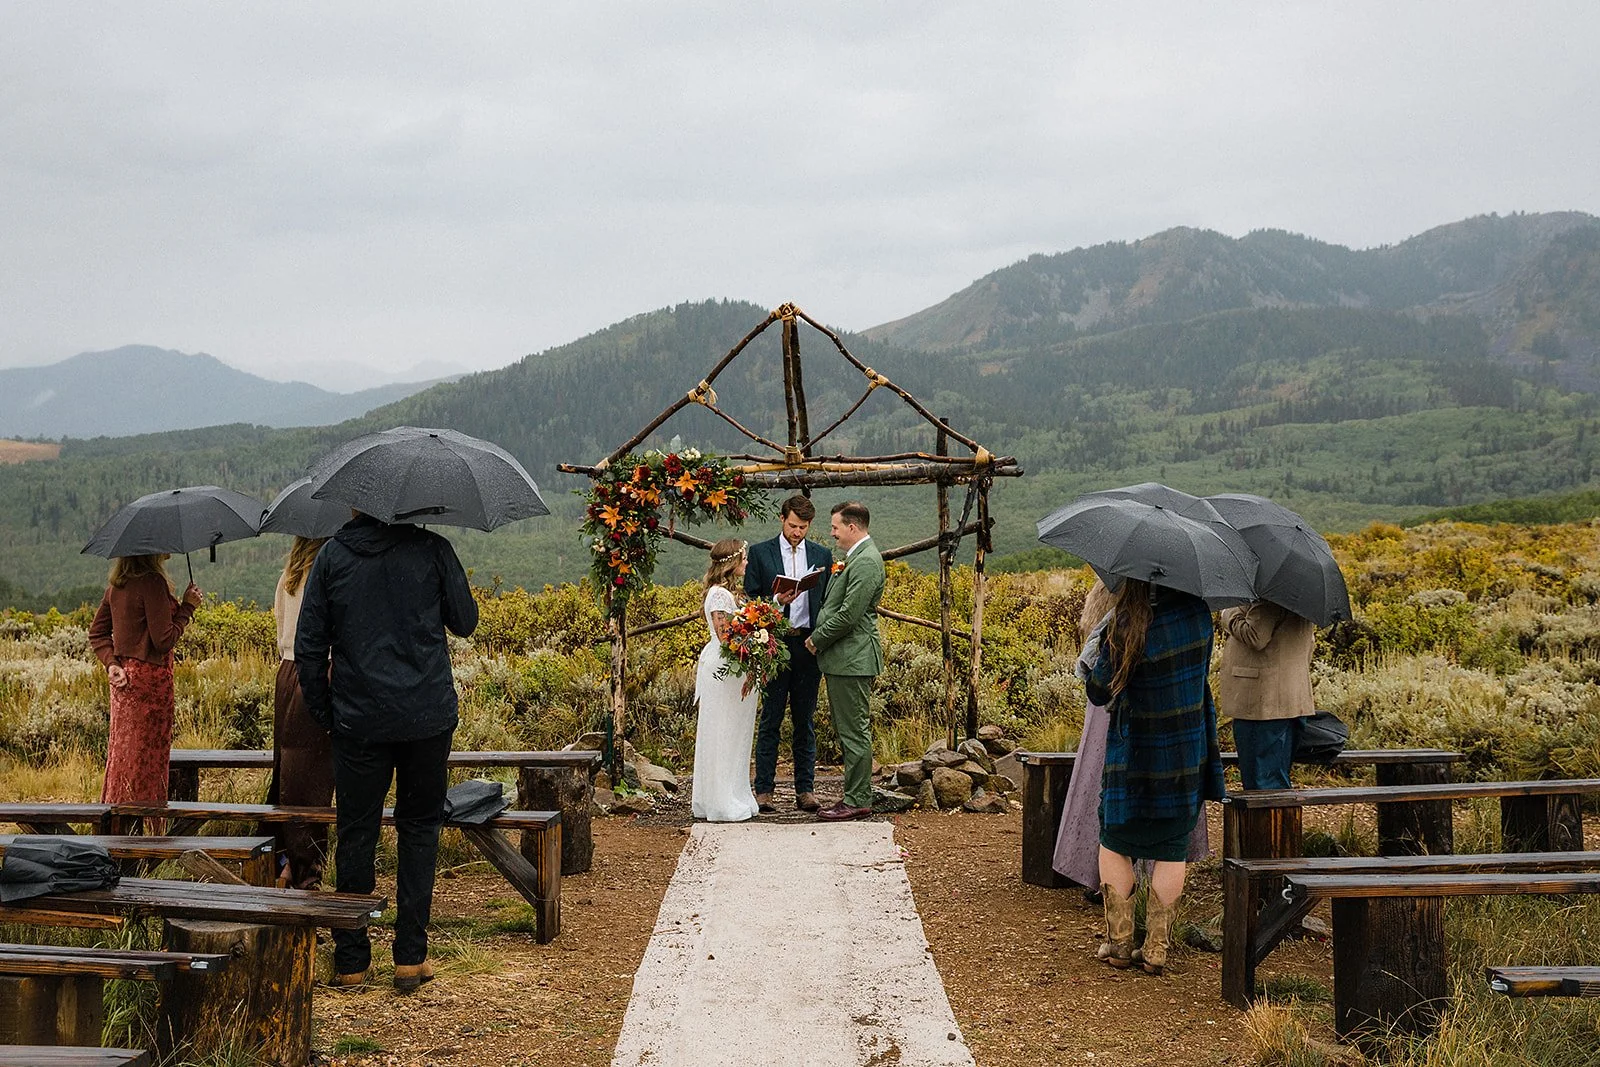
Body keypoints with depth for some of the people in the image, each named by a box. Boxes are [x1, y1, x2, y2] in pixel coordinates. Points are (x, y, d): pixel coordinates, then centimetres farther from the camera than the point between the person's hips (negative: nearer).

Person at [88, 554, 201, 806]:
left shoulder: (116, 584, 9)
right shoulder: (152, 582, -17)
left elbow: (97, 632, 13)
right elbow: (164, 641, -17)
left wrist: (111, 663, 3)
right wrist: (187, 607, -7)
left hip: (125, 679, 8)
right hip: (150, 678, -8)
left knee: (122, 752, 14)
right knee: (148, 754, -1)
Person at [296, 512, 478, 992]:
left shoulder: (331, 556, 1)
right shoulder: (431, 548, -4)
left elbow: (308, 647, 2)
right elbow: (466, 622, 4)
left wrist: (322, 713, 11)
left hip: (358, 720, 1)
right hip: (428, 716, -1)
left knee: (356, 832, 9)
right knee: (419, 828, 10)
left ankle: (350, 959, 14)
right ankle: (410, 957, 9)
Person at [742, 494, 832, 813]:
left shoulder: (822, 555, 10)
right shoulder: (760, 553, 3)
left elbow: (828, 601, 12)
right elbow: (750, 600, 1)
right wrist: (776, 601, -18)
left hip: (809, 645, 2)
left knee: (805, 721, 8)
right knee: (770, 721, 1)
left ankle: (805, 789, 13)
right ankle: (764, 789, 5)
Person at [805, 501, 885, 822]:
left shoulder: (866, 562, -16)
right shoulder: (855, 558, 18)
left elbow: (848, 615, -21)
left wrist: (818, 639, -9)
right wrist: (818, 637, 9)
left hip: (853, 660, -11)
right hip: (841, 660, 11)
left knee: (854, 732, -5)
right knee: (847, 732, 14)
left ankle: (858, 802, 0)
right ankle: (855, 796, 21)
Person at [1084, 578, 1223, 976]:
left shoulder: (1128, 626, -19)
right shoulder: (1197, 611, -7)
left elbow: (1098, 691, -10)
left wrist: (1103, 654, 7)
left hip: (1136, 754, -3)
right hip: (1189, 749, 3)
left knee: (1113, 842, 14)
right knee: (1172, 850, 11)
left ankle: (1119, 943, 13)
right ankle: (1156, 949, 11)